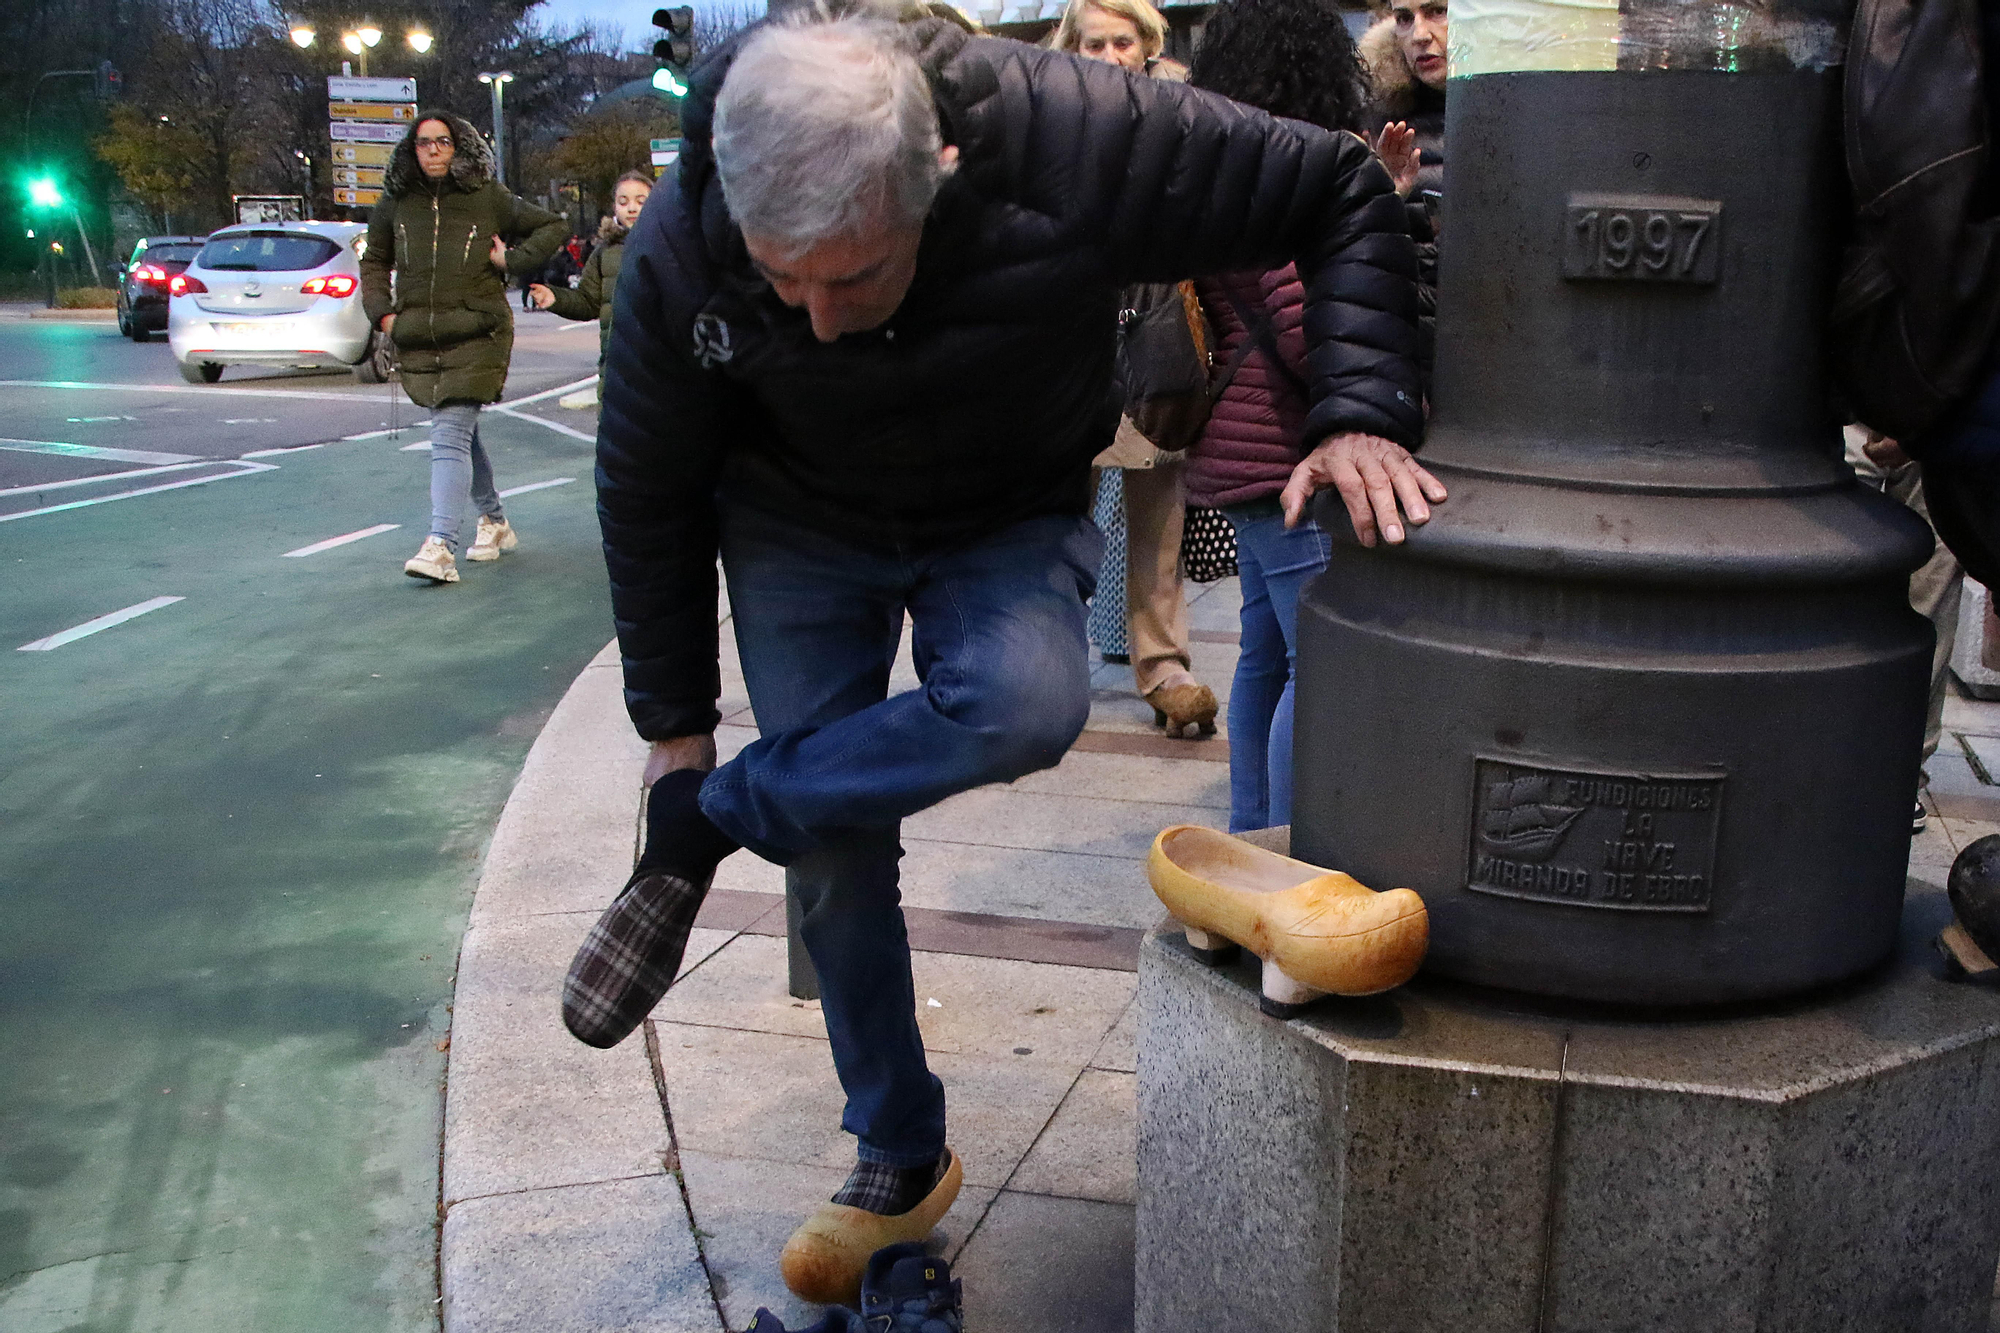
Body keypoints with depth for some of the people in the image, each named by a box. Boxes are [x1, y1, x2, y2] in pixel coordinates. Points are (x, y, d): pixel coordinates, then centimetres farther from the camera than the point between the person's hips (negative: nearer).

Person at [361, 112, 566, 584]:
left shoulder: (488, 196, 1)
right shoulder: (395, 202, 9)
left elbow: (550, 226, 13)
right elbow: (374, 261, 23)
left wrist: (512, 260, -1)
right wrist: (382, 312, 8)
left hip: (476, 335, -4)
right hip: (418, 340, 4)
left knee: (451, 435, -15)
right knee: (460, 434, 14)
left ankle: (440, 546, -23)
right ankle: (494, 523, 32)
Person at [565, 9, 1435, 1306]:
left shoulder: (1076, 138, -34)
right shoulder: (680, 252, -27)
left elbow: (1343, 192, -21)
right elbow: (647, 493, -10)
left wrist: (1361, 413, -32)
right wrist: (673, 721, -3)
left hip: (1009, 518, -1)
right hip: (798, 525, 1)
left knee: (1030, 704, -34)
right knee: (836, 854, 1)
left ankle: (703, 826, -13)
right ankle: (900, 1166, 24)